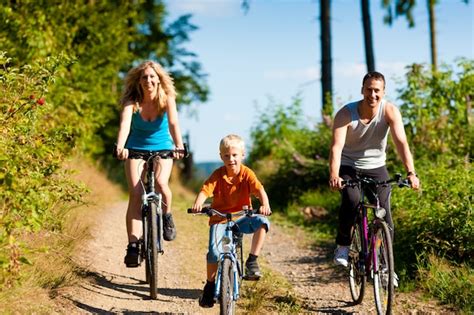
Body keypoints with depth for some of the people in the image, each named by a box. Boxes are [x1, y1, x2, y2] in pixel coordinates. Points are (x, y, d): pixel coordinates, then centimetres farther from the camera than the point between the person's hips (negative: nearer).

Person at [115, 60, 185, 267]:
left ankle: (166, 216, 2)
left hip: (162, 149, 0)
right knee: (135, 193, -17)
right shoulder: (131, 102, -16)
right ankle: (133, 246, -18)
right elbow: (125, 123, -33)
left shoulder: (167, 99, -15)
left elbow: (173, 122, -31)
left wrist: (179, 145, -49)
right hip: (136, 149, 0)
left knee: (160, 182, -29)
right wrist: (120, 146, -52)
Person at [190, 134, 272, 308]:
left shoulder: (247, 174, -6)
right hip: (219, 219, -1)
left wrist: (265, 204, -41)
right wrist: (198, 203, -42)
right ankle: (210, 285, 6)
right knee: (214, 252, -19)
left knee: (262, 222, -28)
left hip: (241, 217, 1)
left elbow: (259, 189, -20)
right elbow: (205, 190, -20)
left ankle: (252, 261, -15)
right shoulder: (218, 175, -7)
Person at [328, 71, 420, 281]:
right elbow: (336, 146, -32)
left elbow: (401, 142, -28)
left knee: (385, 215, -10)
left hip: (376, 167, 2)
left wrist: (411, 173, -42)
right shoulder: (346, 113, -21)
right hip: (348, 167, -2)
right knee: (351, 201, -30)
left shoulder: (389, 111, -18)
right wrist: (334, 175, -49)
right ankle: (342, 246, -9)